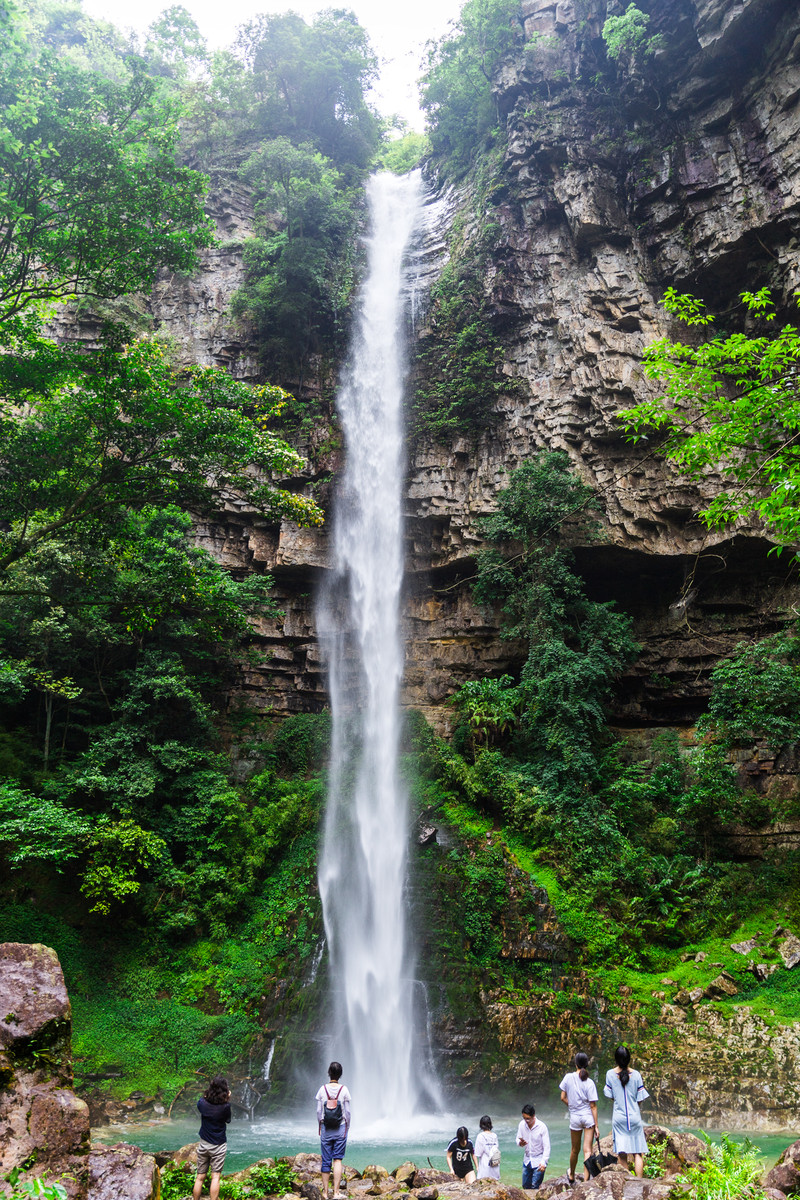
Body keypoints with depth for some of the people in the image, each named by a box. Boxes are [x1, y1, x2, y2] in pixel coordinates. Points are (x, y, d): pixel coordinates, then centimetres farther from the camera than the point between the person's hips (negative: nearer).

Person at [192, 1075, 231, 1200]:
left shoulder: (202, 1103, -9)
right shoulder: (225, 1106, -17)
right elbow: (228, 1121, 1)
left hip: (203, 1144, 3)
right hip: (219, 1146, -3)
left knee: (200, 1177, 12)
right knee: (215, 1177, 0)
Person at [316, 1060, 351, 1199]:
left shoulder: (322, 1089, -4)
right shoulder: (344, 1090, -6)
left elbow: (318, 1111, -1)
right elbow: (347, 1112, -3)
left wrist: (320, 1127, 12)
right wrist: (347, 1127, 9)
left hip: (326, 1129, 1)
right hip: (340, 1129, -1)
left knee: (326, 1160, 8)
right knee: (338, 1160, 1)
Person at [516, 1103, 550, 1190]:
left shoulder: (542, 1127, -17)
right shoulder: (522, 1124, -5)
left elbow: (547, 1147, -15)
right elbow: (518, 1139, 6)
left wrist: (543, 1162, -24)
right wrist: (520, 1143, -19)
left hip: (538, 1161, -5)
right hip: (527, 1160, 5)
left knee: (535, 1187, -9)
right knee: (525, 1185, 12)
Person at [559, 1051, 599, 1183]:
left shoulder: (568, 1077, -7)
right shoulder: (589, 1083, -11)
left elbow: (563, 1097, -1)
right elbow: (593, 1106, -8)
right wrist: (596, 1126, -3)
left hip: (575, 1117, 2)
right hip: (588, 1117, -2)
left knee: (575, 1150, 19)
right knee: (587, 1150, 3)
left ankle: (571, 1176, 38)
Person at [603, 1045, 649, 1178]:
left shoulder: (610, 1074, -5)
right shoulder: (636, 1074, -6)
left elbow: (610, 1096, 2)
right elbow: (640, 1099, -1)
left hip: (619, 1117, 0)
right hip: (634, 1116, 0)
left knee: (622, 1154, 6)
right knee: (637, 1153, 7)